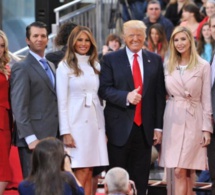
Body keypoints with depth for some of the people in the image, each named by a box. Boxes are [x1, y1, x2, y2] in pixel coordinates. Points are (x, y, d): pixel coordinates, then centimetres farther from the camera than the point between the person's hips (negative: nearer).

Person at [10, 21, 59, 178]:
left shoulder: (51, 66, 19)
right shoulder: (22, 68, -5)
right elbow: (19, 107, -11)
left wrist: (59, 135, 10)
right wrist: (30, 138, -18)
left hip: (52, 137, 7)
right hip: (34, 139, -7)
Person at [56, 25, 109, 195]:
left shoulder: (96, 66, 13)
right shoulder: (65, 66, -1)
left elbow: (100, 98, 14)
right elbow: (62, 102, -5)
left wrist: (104, 128, 9)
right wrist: (65, 132, -11)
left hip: (95, 123, 5)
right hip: (76, 123, -5)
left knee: (89, 174, 2)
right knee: (82, 173, -10)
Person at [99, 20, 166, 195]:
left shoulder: (155, 60, 9)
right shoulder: (111, 59, 3)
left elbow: (160, 95, 7)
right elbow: (104, 89, -4)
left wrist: (158, 126, 2)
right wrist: (126, 97, -21)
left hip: (145, 128, 2)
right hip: (120, 127, -2)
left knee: (141, 179, 6)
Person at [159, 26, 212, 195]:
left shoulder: (203, 66, 0)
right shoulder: (169, 66, 11)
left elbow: (206, 99, -1)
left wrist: (206, 128, -5)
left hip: (193, 122, -4)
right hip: (173, 121, 4)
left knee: (181, 171, -9)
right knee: (180, 172, 2)